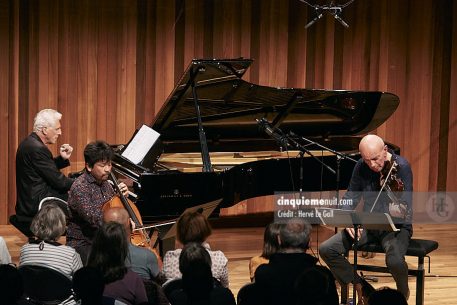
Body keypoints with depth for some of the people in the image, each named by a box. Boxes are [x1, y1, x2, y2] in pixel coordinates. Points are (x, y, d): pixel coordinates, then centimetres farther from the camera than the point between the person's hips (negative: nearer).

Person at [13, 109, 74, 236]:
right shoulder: (37, 149, -22)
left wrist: (63, 158, 2)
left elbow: (49, 169, 18)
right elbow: (58, 181, -19)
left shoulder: (29, 142, 9)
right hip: (36, 204, -10)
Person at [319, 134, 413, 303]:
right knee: (326, 250, -13)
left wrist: (400, 212, -46)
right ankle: (360, 287, 4)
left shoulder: (401, 167, -17)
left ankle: (403, 292, 0)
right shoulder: (361, 167, -2)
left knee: (395, 260, -36)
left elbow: (407, 206, -22)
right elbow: (351, 197, 7)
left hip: (396, 226, -5)